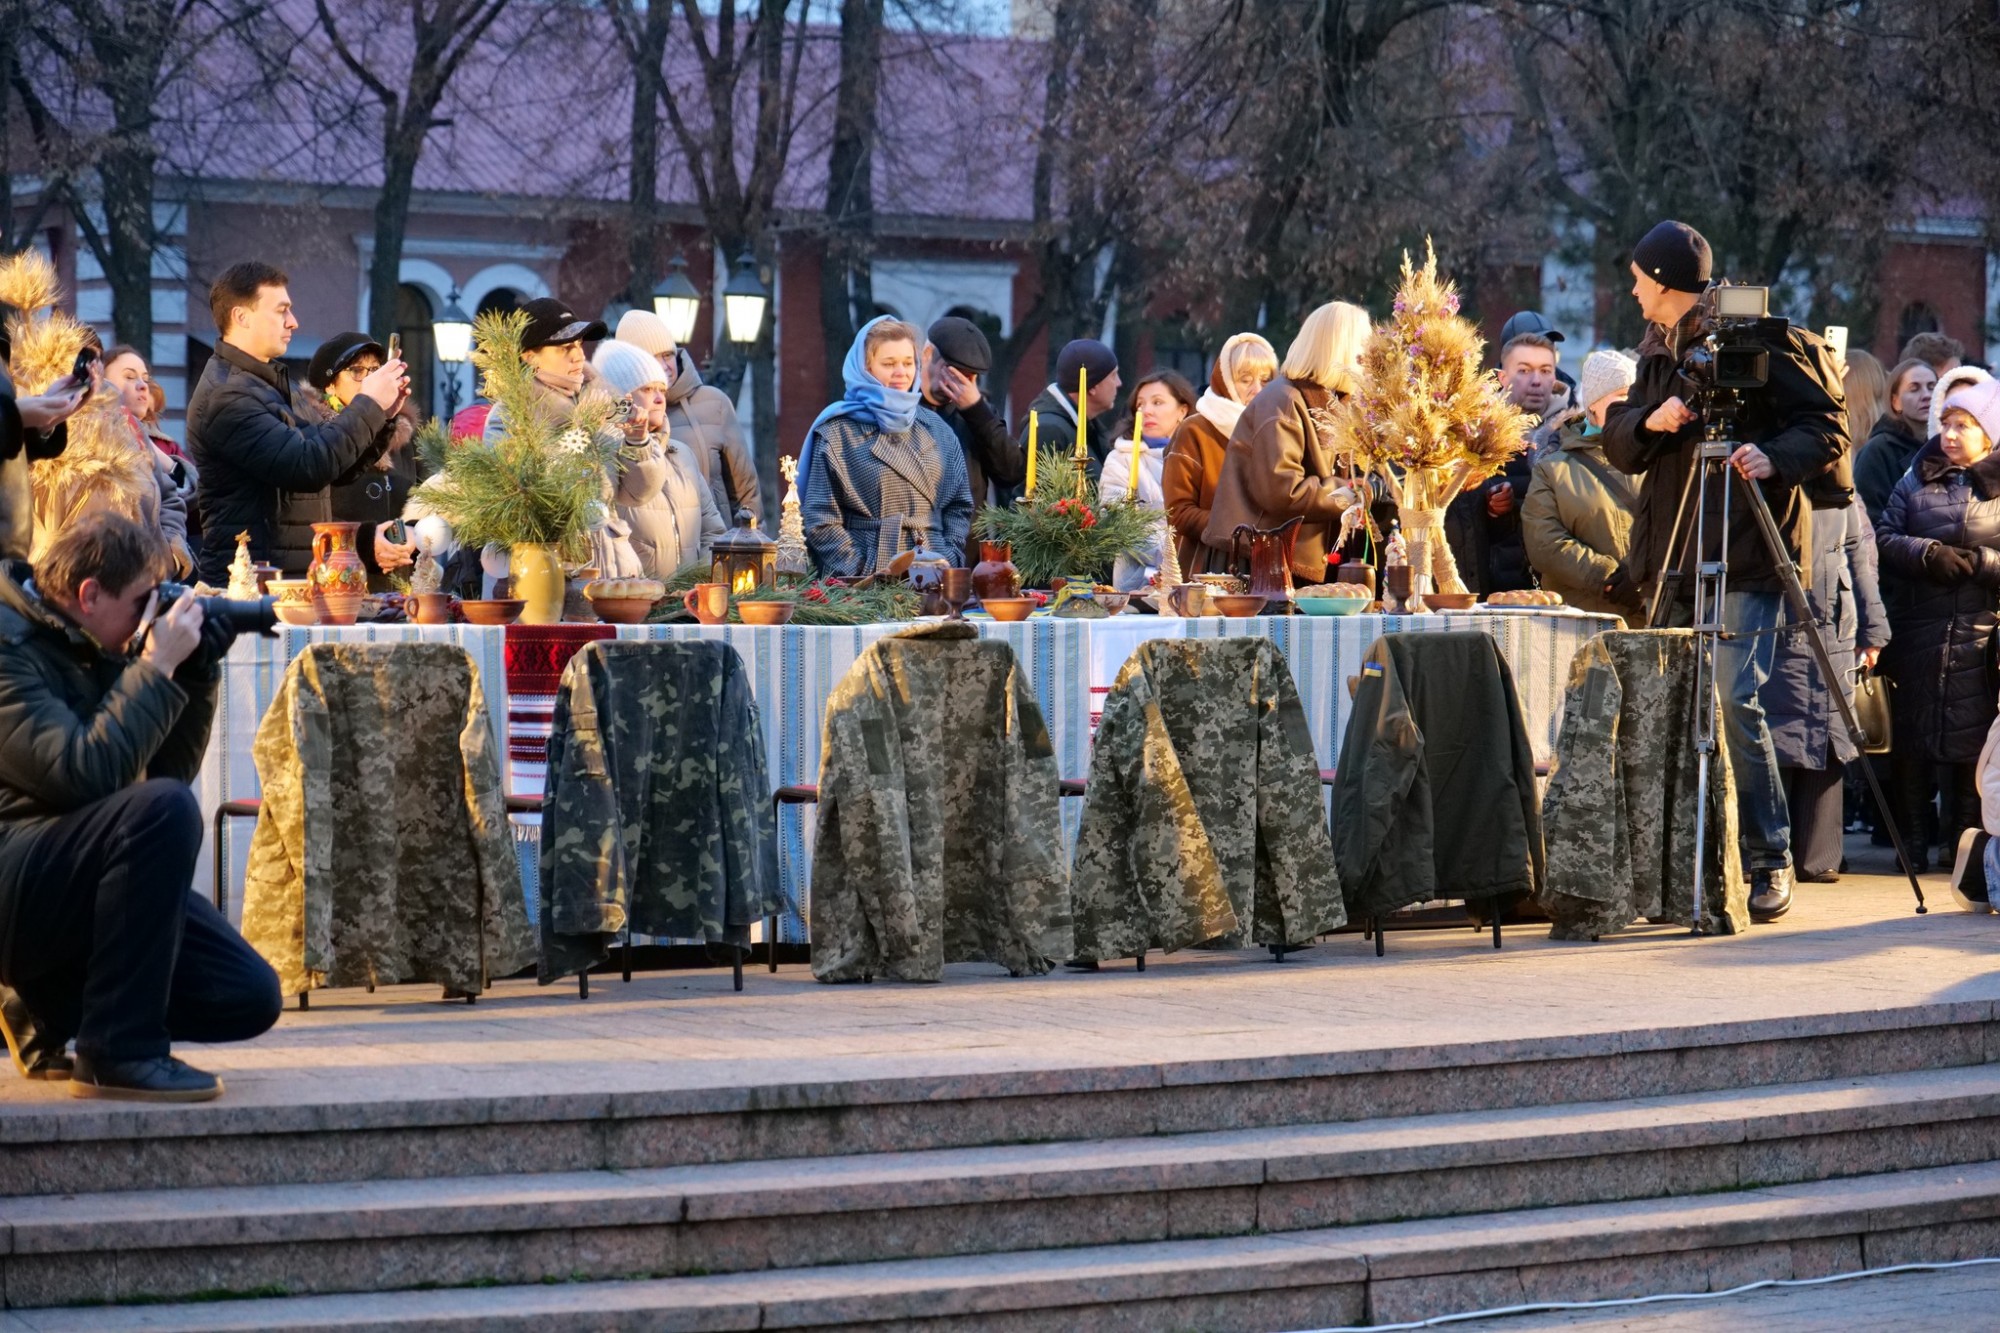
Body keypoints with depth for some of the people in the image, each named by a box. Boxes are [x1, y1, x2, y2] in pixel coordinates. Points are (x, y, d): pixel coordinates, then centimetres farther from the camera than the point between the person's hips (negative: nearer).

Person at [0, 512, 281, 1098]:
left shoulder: (93, 652, 12)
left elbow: (170, 769, 15)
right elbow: (82, 774, -27)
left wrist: (197, 672, 3)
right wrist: (157, 669, -19)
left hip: (76, 883, 9)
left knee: (250, 999, -4)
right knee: (163, 808, -32)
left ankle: (49, 1008, 15)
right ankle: (117, 1052, -26)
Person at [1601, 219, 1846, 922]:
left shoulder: (1764, 341, -5)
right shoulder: (1659, 351, 18)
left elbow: (1828, 426, -6)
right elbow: (1618, 444, 14)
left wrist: (1777, 459, -23)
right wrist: (1649, 420, -6)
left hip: (1747, 553, -7)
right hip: (1676, 555, 7)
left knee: (1733, 698, -16)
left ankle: (1771, 859, -9)